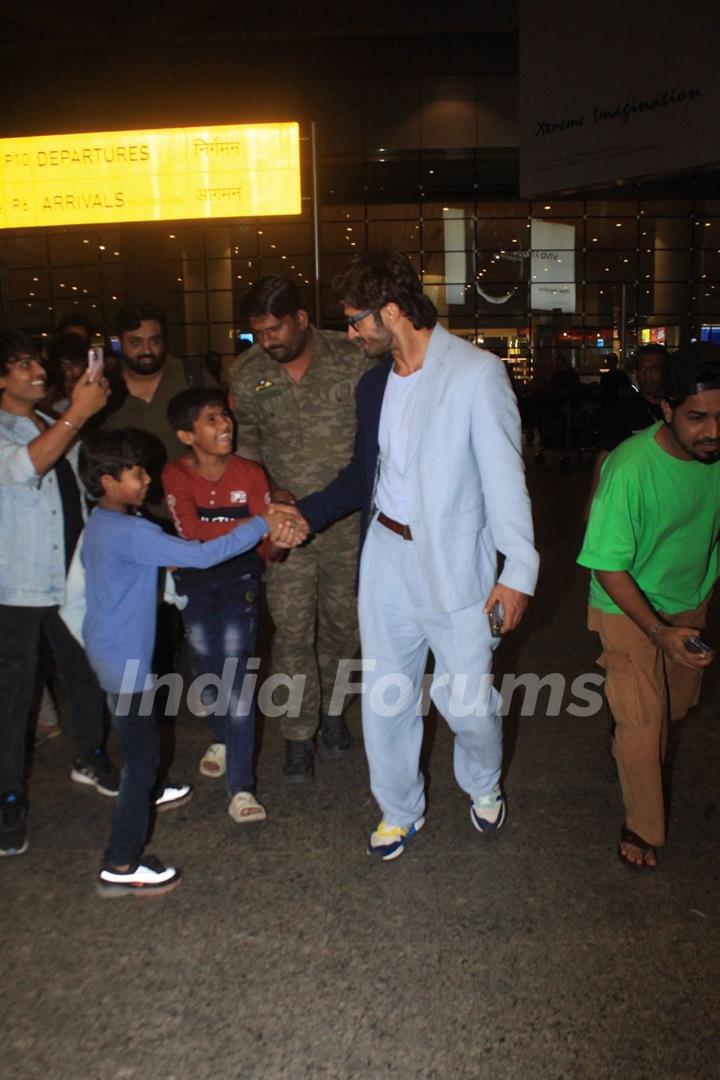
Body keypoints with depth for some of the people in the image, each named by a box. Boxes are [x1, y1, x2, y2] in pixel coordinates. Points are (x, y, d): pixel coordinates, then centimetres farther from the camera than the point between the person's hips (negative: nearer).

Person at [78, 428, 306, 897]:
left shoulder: (104, 523, 7)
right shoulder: (128, 532, -26)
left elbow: (173, 547, 6)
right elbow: (202, 555, -29)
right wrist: (262, 524, -20)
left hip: (110, 650, 10)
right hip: (123, 659, -10)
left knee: (139, 737, 30)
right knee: (142, 750, -2)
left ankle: (145, 794, 54)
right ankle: (120, 866, 6)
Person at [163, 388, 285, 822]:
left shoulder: (250, 473, -10)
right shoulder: (176, 475, -10)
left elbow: (267, 547, -11)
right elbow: (192, 532, -26)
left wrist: (276, 540, -35)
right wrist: (261, 522, -35)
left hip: (239, 579, -1)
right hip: (194, 581, 2)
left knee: (237, 674, -9)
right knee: (206, 666, 15)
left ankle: (242, 788, -4)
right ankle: (223, 739, 45)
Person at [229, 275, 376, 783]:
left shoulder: (352, 361, -7)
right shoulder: (247, 375, -1)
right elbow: (245, 444, 9)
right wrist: (270, 491, -5)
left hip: (347, 519, 0)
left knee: (343, 623, 13)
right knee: (291, 629, 0)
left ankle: (329, 708, 38)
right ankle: (299, 736, 16)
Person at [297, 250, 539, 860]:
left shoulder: (477, 373, -13)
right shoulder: (374, 382, 7)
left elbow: (504, 477, -12)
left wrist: (519, 570, -13)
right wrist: (306, 513, 5)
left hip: (455, 563, -5)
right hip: (387, 557, 6)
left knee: (468, 701, 5)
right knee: (383, 694, 12)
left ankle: (483, 786, 39)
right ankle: (400, 810, 35)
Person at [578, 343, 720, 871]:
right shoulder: (630, 469, -32)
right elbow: (610, 568, -27)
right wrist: (660, 632, -33)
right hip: (630, 609, -6)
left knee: (677, 704, 21)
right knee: (643, 720, -1)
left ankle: (630, 753, 52)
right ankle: (644, 826, 22)